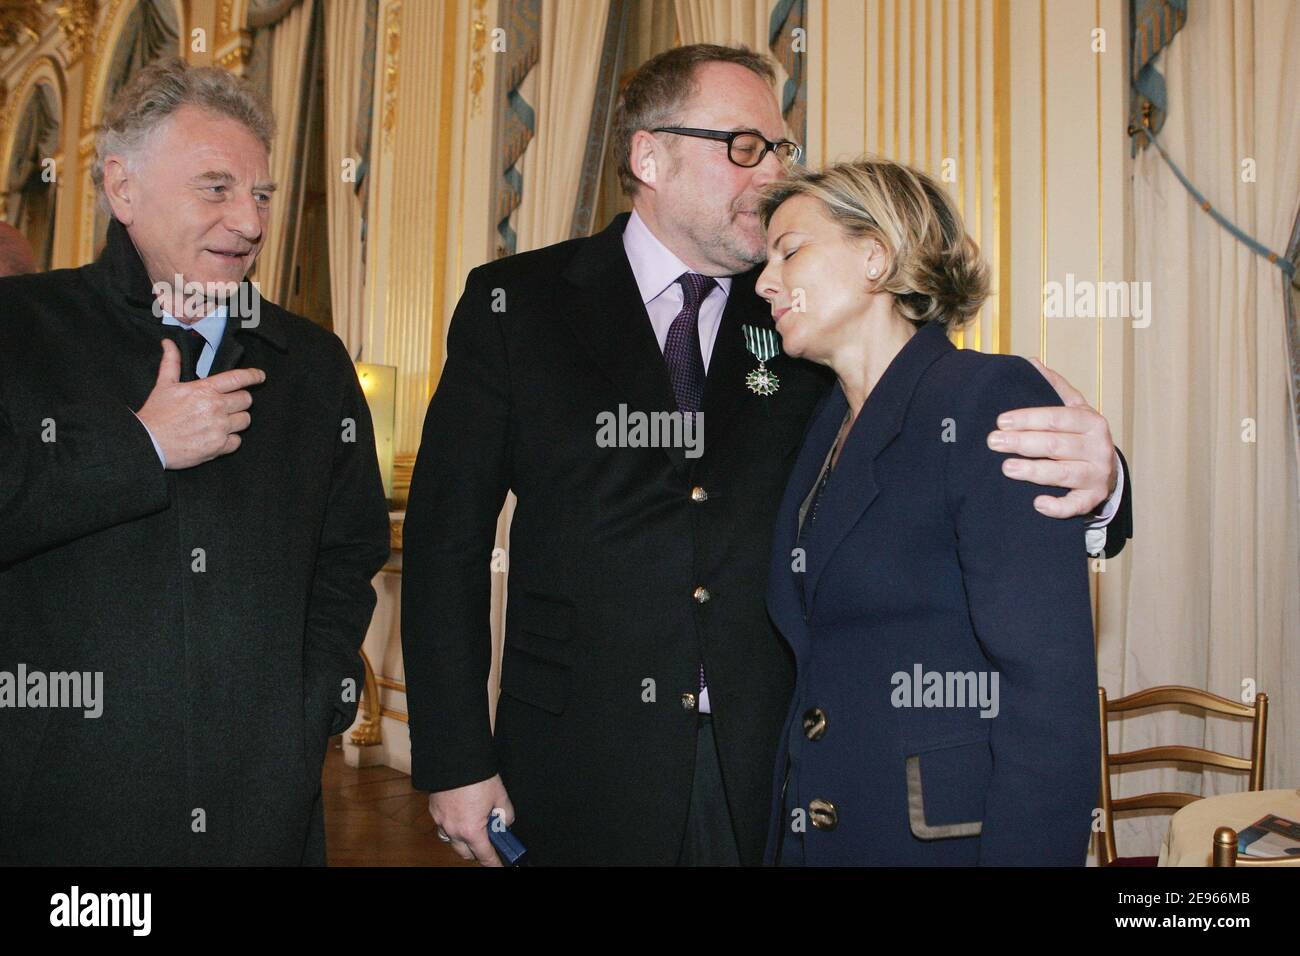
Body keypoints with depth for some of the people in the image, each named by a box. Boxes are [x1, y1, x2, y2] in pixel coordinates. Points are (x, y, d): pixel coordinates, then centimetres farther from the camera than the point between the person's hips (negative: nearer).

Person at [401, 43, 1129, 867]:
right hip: (583, 777, -1)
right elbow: (448, 542, -1)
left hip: (776, 777, 2)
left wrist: (1087, 473, -25)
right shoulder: (515, 304, -1)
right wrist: (455, 761, -5)